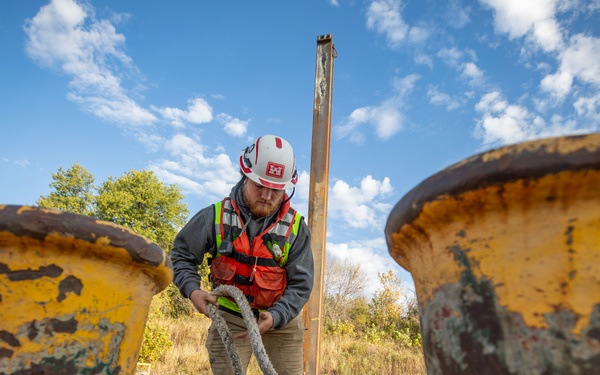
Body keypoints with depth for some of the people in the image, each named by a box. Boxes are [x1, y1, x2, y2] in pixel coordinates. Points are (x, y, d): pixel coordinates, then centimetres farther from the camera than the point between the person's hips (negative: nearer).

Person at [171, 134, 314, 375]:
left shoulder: (295, 227, -11)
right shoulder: (216, 217, -11)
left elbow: (301, 283, -9)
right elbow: (181, 255, 2)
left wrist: (275, 316, -25)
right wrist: (192, 290, -16)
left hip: (281, 319, 1)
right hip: (231, 318, 0)